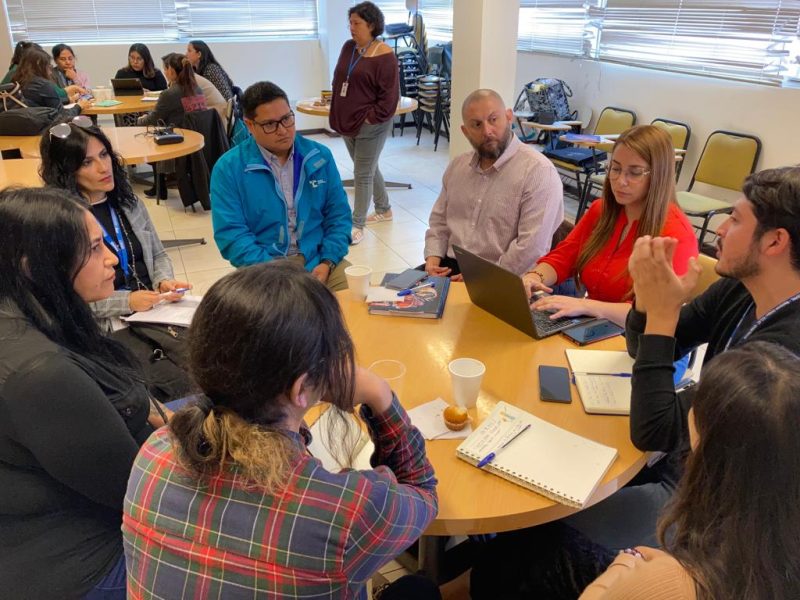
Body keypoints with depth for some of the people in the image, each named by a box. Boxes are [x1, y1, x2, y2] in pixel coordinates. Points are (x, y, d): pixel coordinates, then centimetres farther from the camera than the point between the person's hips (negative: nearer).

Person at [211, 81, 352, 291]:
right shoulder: (228, 168, -4)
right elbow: (231, 234, -9)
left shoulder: (320, 156, 6)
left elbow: (338, 215, 7)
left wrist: (327, 262, -8)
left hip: (318, 260, 3)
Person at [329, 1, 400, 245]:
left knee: (362, 175, -2)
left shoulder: (384, 55, -13)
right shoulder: (348, 47, 7)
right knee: (369, 169, 19)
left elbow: (390, 96, -15)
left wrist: (370, 118, -16)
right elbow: (339, 80, 16)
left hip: (371, 126, -7)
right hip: (348, 123, 7)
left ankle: (357, 225, 6)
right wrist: (338, 114, 7)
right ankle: (384, 210, 36)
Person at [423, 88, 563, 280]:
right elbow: (440, 221, 19)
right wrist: (433, 259, 2)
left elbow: (531, 247, -19)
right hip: (450, 269, 7)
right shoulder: (457, 166, 12)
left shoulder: (539, 171, -12)